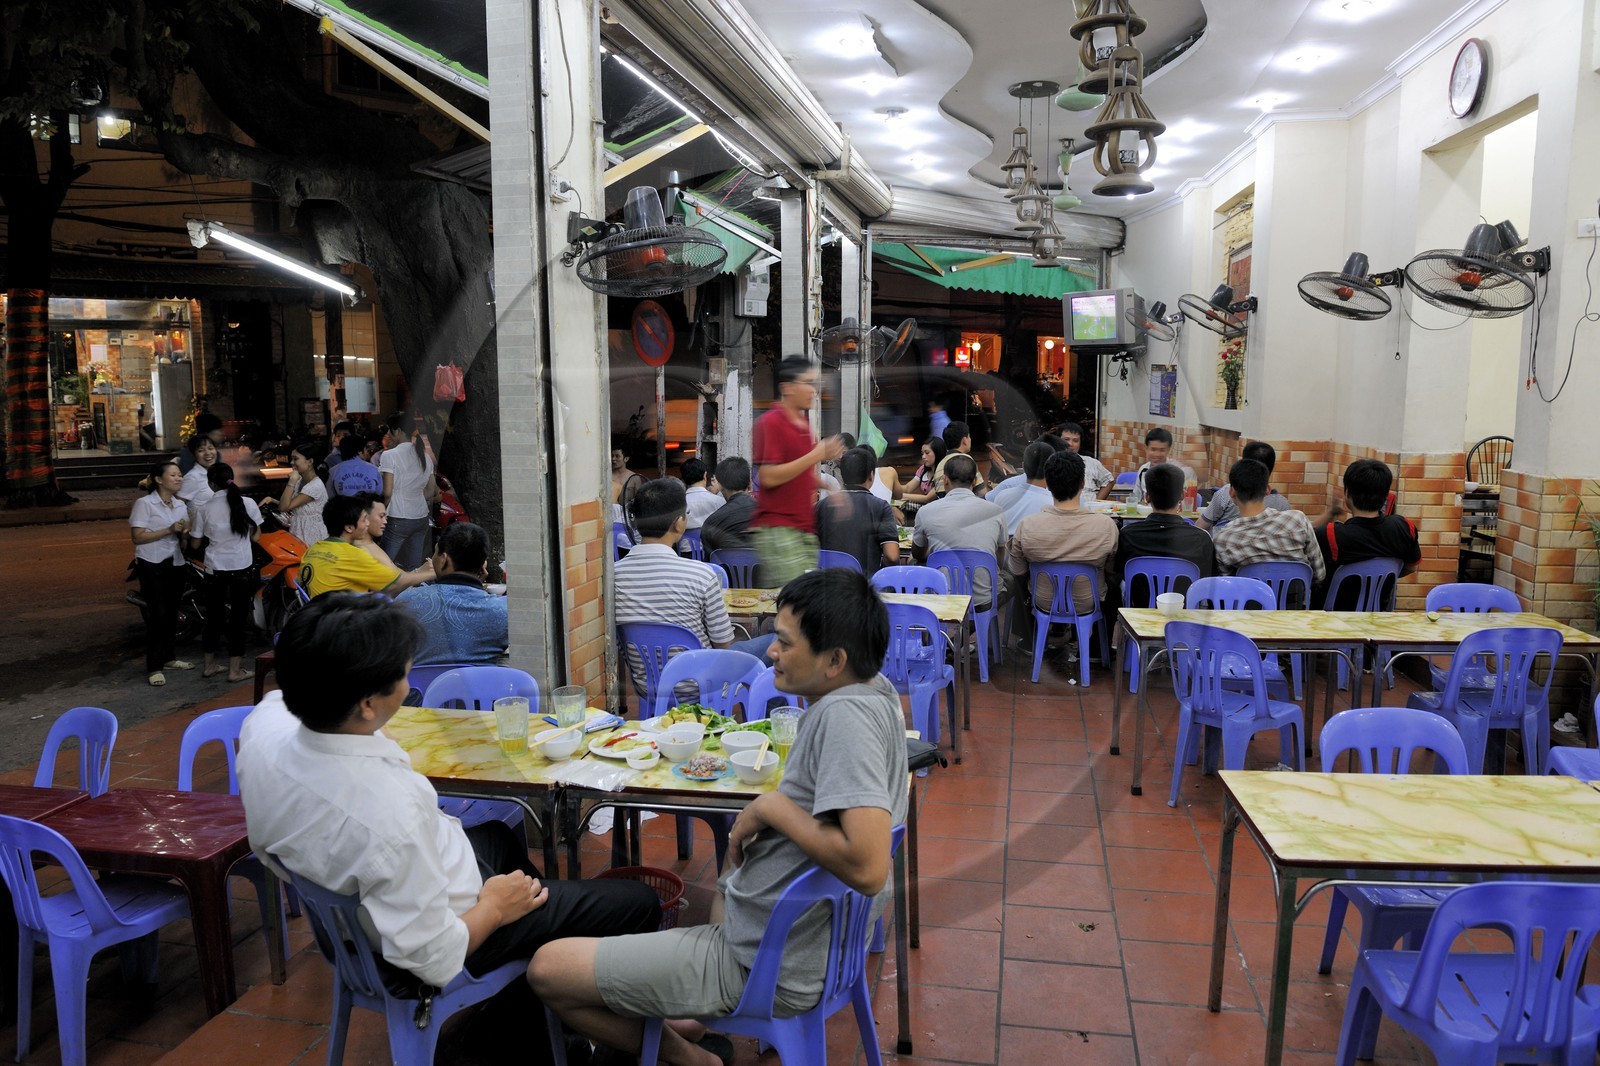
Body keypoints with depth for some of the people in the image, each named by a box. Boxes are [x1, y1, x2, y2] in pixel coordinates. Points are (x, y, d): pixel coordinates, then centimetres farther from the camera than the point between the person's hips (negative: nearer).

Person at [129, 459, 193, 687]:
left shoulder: (180, 505, 12)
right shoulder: (144, 503, -8)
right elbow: (138, 537, -15)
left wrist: (184, 531, -2)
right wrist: (168, 530, -22)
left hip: (175, 564, 7)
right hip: (152, 565, -7)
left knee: (172, 612, 12)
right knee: (157, 614, -10)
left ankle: (169, 657, 24)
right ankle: (154, 667, -6)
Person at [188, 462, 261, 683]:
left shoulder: (204, 509, -6)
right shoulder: (248, 503, -7)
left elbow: (195, 542, 2)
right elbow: (255, 536, 2)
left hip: (215, 570, 1)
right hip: (242, 568, -1)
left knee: (213, 617, 15)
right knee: (238, 618, 5)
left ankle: (209, 665, 27)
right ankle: (235, 670, 8)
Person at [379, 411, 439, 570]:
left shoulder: (389, 455, -9)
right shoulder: (425, 456, 10)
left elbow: (387, 492, -14)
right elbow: (431, 491, 13)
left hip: (398, 519, -6)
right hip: (422, 517, 7)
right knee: (416, 566, 9)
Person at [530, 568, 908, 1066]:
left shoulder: (844, 715, -28)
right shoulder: (877, 689, -1)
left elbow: (867, 868, -37)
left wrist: (774, 806, -23)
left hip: (773, 968, -10)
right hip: (828, 928, 10)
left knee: (548, 970, -5)